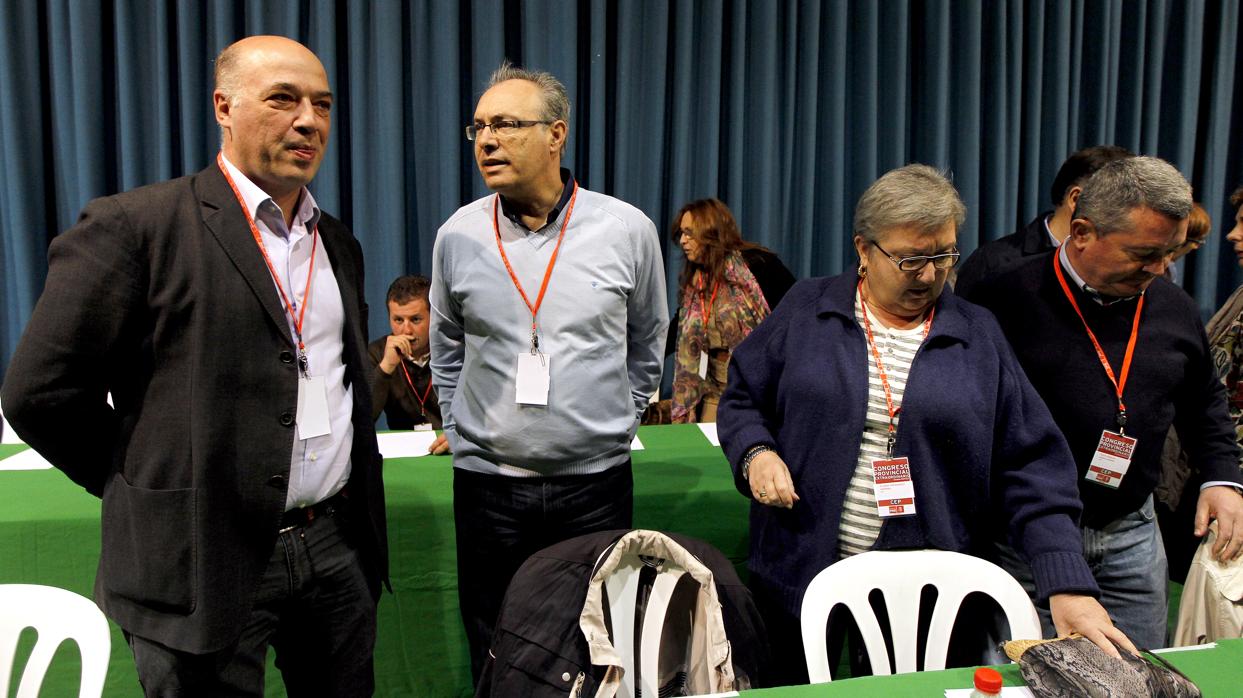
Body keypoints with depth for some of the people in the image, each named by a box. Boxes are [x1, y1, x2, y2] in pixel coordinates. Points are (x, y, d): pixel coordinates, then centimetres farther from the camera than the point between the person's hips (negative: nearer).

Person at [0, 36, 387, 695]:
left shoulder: (338, 243, 11)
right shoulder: (134, 226, -9)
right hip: (207, 560, -5)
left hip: (338, 545, 6)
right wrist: (148, 490, -1)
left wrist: (358, 512, 14)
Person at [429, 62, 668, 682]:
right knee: (494, 660, 13)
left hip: (595, 485, -1)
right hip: (486, 487, 1)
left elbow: (647, 346, 10)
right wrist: (462, 433, 12)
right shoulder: (457, 237, 0)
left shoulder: (627, 230, -5)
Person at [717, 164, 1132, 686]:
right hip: (804, 582, 0)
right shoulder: (806, 310, 1)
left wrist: (1069, 587, -11)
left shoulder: (979, 336, 2)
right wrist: (756, 452, -13)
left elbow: (1030, 469, -2)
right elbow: (741, 399, 8)